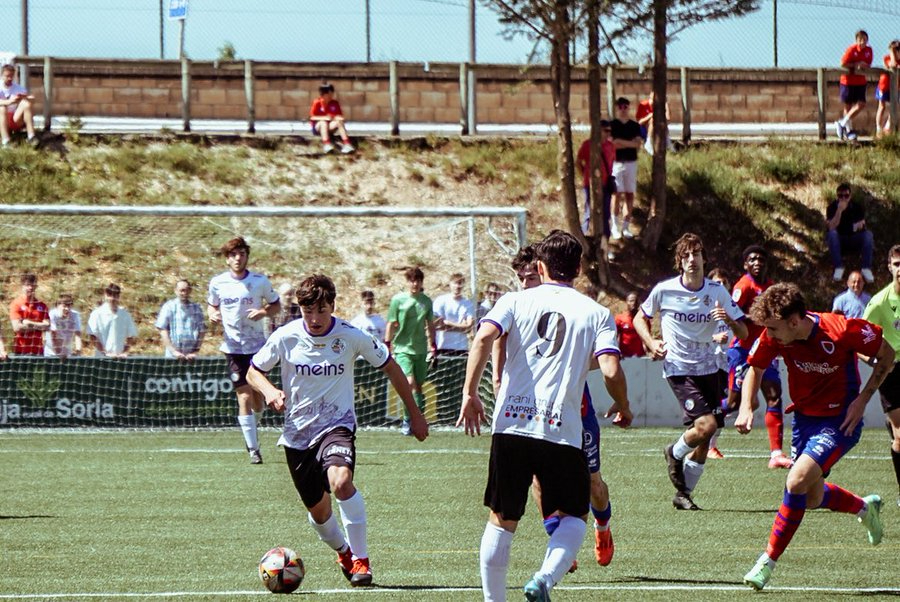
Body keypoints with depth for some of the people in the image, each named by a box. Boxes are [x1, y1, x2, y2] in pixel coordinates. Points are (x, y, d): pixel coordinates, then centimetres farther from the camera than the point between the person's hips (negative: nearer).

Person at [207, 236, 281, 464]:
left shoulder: (260, 281, -3)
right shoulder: (218, 283, -1)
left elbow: (276, 305, 8)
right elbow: (212, 305, 16)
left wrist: (264, 312, -13)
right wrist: (212, 314, -7)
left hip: (258, 345, 1)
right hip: (234, 347, -1)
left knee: (257, 396, 7)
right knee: (244, 396, -10)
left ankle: (252, 427, 40)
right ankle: (253, 449, -7)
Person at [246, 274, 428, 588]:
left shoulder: (352, 337, -11)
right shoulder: (285, 337, -8)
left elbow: (391, 367, 4)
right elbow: (253, 372, 6)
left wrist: (414, 414, 8)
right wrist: (269, 390, -17)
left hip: (337, 424, -3)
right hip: (297, 432, 3)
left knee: (341, 480, -32)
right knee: (318, 510, 10)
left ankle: (360, 558, -18)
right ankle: (343, 551, 44)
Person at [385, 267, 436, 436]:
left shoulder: (426, 301, 7)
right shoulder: (398, 300, -3)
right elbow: (391, 324, 2)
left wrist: (433, 346, 15)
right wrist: (387, 345, -1)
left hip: (421, 349, 4)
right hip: (402, 348, -4)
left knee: (418, 385, 6)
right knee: (409, 382, -18)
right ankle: (408, 420, -7)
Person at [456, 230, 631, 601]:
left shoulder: (516, 301, 9)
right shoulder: (596, 313, 6)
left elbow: (484, 338, -10)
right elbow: (611, 370, -6)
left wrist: (470, 393, -6)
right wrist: (623, 409, 12)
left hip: (510, 425, 1)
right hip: (562, 431, -1)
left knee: (501, 521, 13)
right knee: (574, 516, 12)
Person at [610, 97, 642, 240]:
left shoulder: (635, 126, 10)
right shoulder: (612, 125, 1)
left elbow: (638, 143, -1)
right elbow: (610, 144, -10)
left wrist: (620, 143, -11)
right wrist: (630, 143, -9)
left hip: (631, 163, 3)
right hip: (616, 163, -3)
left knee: (630, 194, 2)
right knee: (617, 194, -8)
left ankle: (626, 227, 7)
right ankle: (615, 227, -5)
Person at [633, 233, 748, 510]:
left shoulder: (717, 292, -1)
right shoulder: (664, 290, -6)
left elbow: (744, 333, 1)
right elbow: (640, 318, 11)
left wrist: (729, 320, -21)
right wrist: (650, 342, -8)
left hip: (709, 369, 4)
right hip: (678, 369, -4)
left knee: (705, 440, 3)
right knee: (706, 424, -21)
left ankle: (683, 493, 19)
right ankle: (675, 453, 10)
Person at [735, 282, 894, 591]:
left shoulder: (841, 330, -27)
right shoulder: (774, 338, -14)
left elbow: (887, 354, -11)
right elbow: (755, 368, 6)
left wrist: (862, 399, -16)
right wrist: (746, 408, -10)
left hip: (840, 422, -6)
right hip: (804, 418, 6)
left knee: (797, 481, -23)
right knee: (811, 498, 14)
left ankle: (768, 562, -13)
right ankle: (865, 507, 45)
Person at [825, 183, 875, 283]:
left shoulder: (857, 206, -4)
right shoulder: (832, 207, -10)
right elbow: (831, 228, -23)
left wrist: (860, 224, -29)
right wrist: (839, 210, -32)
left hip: (855, 240, 1)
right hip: (839, 241, -1)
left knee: (868, 234, -27)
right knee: (832, 233, -33)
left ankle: (866, 268, -25)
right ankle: (838, 267, -29)